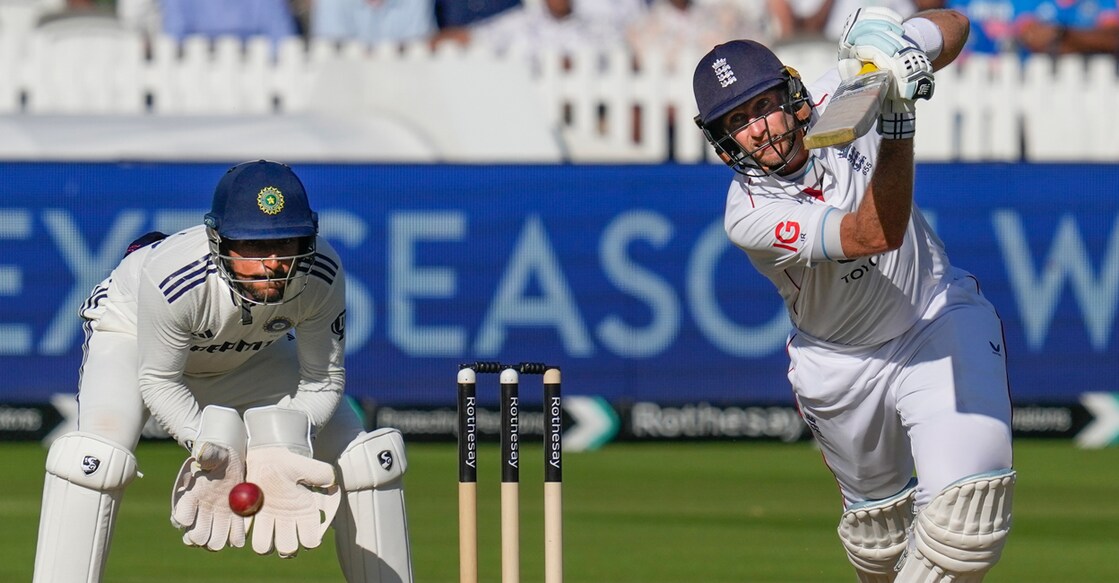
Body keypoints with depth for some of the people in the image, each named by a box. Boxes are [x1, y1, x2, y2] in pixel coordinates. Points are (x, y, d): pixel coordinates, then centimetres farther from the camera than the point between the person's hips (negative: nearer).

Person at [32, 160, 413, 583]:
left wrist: (283, 449, -35)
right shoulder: (173, 278, -42)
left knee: (367, 457, -4)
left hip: (250, 355, 4)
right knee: (96, 458, -31)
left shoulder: (322, 275, -33)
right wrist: (214, 452, -39)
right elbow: (158, 381, -26)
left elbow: (322, 380, -18)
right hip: (133, 336, -4)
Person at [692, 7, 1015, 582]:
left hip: (940, 315, 0)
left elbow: (952, 24, -7)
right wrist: (897, 125, -48)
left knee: (965, 512, -21)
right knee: (876, 523, 17)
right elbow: (876, 234, -38)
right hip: (841, 360, 0)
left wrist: (896, 46, -29)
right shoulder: (749, 217, -27)